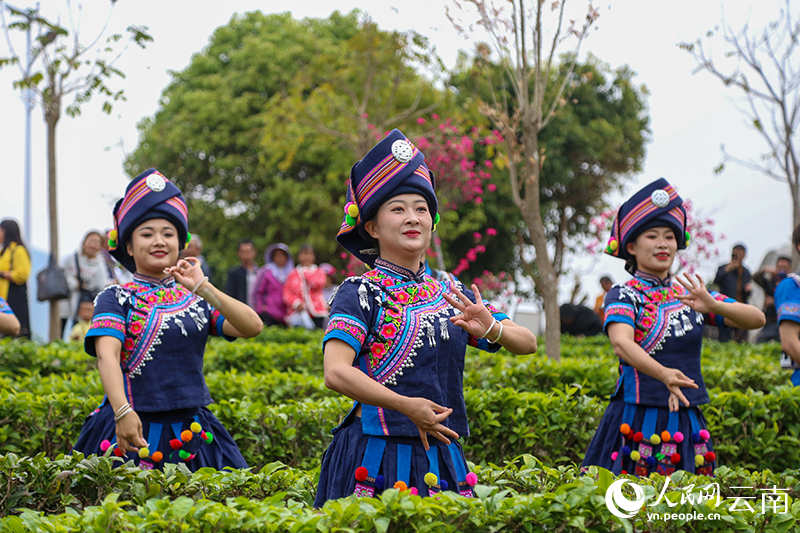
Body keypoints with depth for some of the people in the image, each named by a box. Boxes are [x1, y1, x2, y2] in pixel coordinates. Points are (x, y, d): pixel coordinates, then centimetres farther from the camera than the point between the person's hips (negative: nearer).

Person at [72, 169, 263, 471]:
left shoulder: (196, 301, 11)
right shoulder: (117, 299, 1)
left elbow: (252, 327, -3)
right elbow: (106, 355, -15)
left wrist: (202, 288, -12)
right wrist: (123, 411, -31)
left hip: (189, 432, 3)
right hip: (132, 430, -3)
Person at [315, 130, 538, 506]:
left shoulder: (451, 294, 11)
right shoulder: (361, 293, -5)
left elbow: (527, 344, 9)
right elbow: (336, 373, -18)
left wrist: (491, 329, -13)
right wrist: (407, 406, -25)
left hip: (440, 457, 5)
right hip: (375, 457, -5)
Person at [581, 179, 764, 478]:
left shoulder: (689, 295, 10)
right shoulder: (624, 296, -3)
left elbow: (757, 319, 1)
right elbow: (621, 343, -23)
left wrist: (713, 306, -18)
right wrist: (665, 374, -40)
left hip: (687, 421, 4)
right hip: (637, 418, -4)